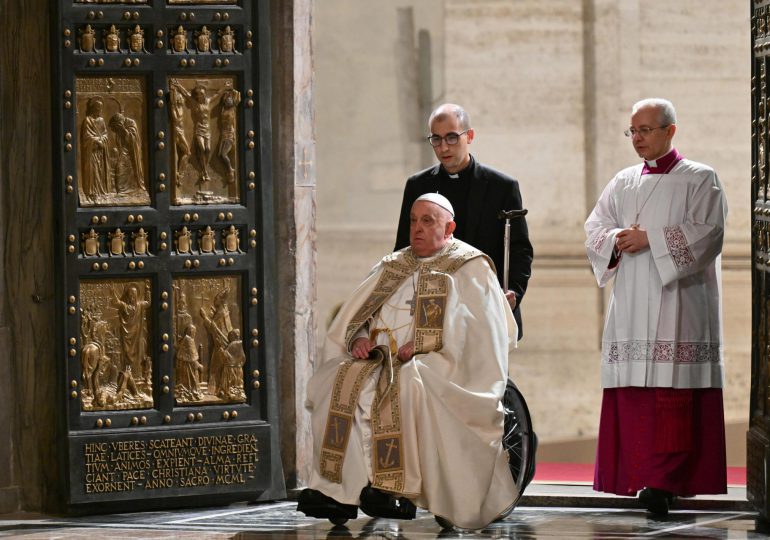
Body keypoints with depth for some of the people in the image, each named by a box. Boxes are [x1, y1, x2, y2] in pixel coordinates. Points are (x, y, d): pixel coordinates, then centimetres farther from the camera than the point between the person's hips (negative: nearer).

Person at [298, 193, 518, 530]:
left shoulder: (470, 268, 6)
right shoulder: (391, 268, 23)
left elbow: (482, 330, -7)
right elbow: (351, 319, 19)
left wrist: (421, 344, -16)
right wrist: (358, 339, -5)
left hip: (438, 368, -5)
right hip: (381, 360, 5)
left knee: (402, 383, -38)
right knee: (336, 379, -24)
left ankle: (399, 490, -34)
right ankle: (340, 490, -31)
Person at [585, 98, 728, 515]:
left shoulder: (700, 179, 4)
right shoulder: (622, 183, 19)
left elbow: (707, 232, -9)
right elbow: (595, 227, 12)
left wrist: (650, 239, -13)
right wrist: (616, 239, -10)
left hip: (677, 302, -5)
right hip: (631, 305, 5)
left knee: (671, 391, -14)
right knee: (631, 394, -2)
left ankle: (664, 481, -20)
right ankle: (639, 478, 2)